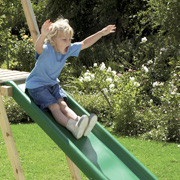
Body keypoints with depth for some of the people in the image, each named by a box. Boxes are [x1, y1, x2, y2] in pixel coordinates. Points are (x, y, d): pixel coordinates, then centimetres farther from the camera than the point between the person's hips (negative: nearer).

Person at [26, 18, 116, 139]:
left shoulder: (68, 50, -5)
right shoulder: (46, 50, -26)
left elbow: (85, 44, 6)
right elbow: (38, 47, -51)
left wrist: (102, 33, 2)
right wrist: (43, 35, -73)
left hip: (53, 84, 7)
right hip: (37, 86, -7)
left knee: (62, 104, -15)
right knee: (54, 106, -23)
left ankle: (77, 121, -38)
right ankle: (72, 127, -45)